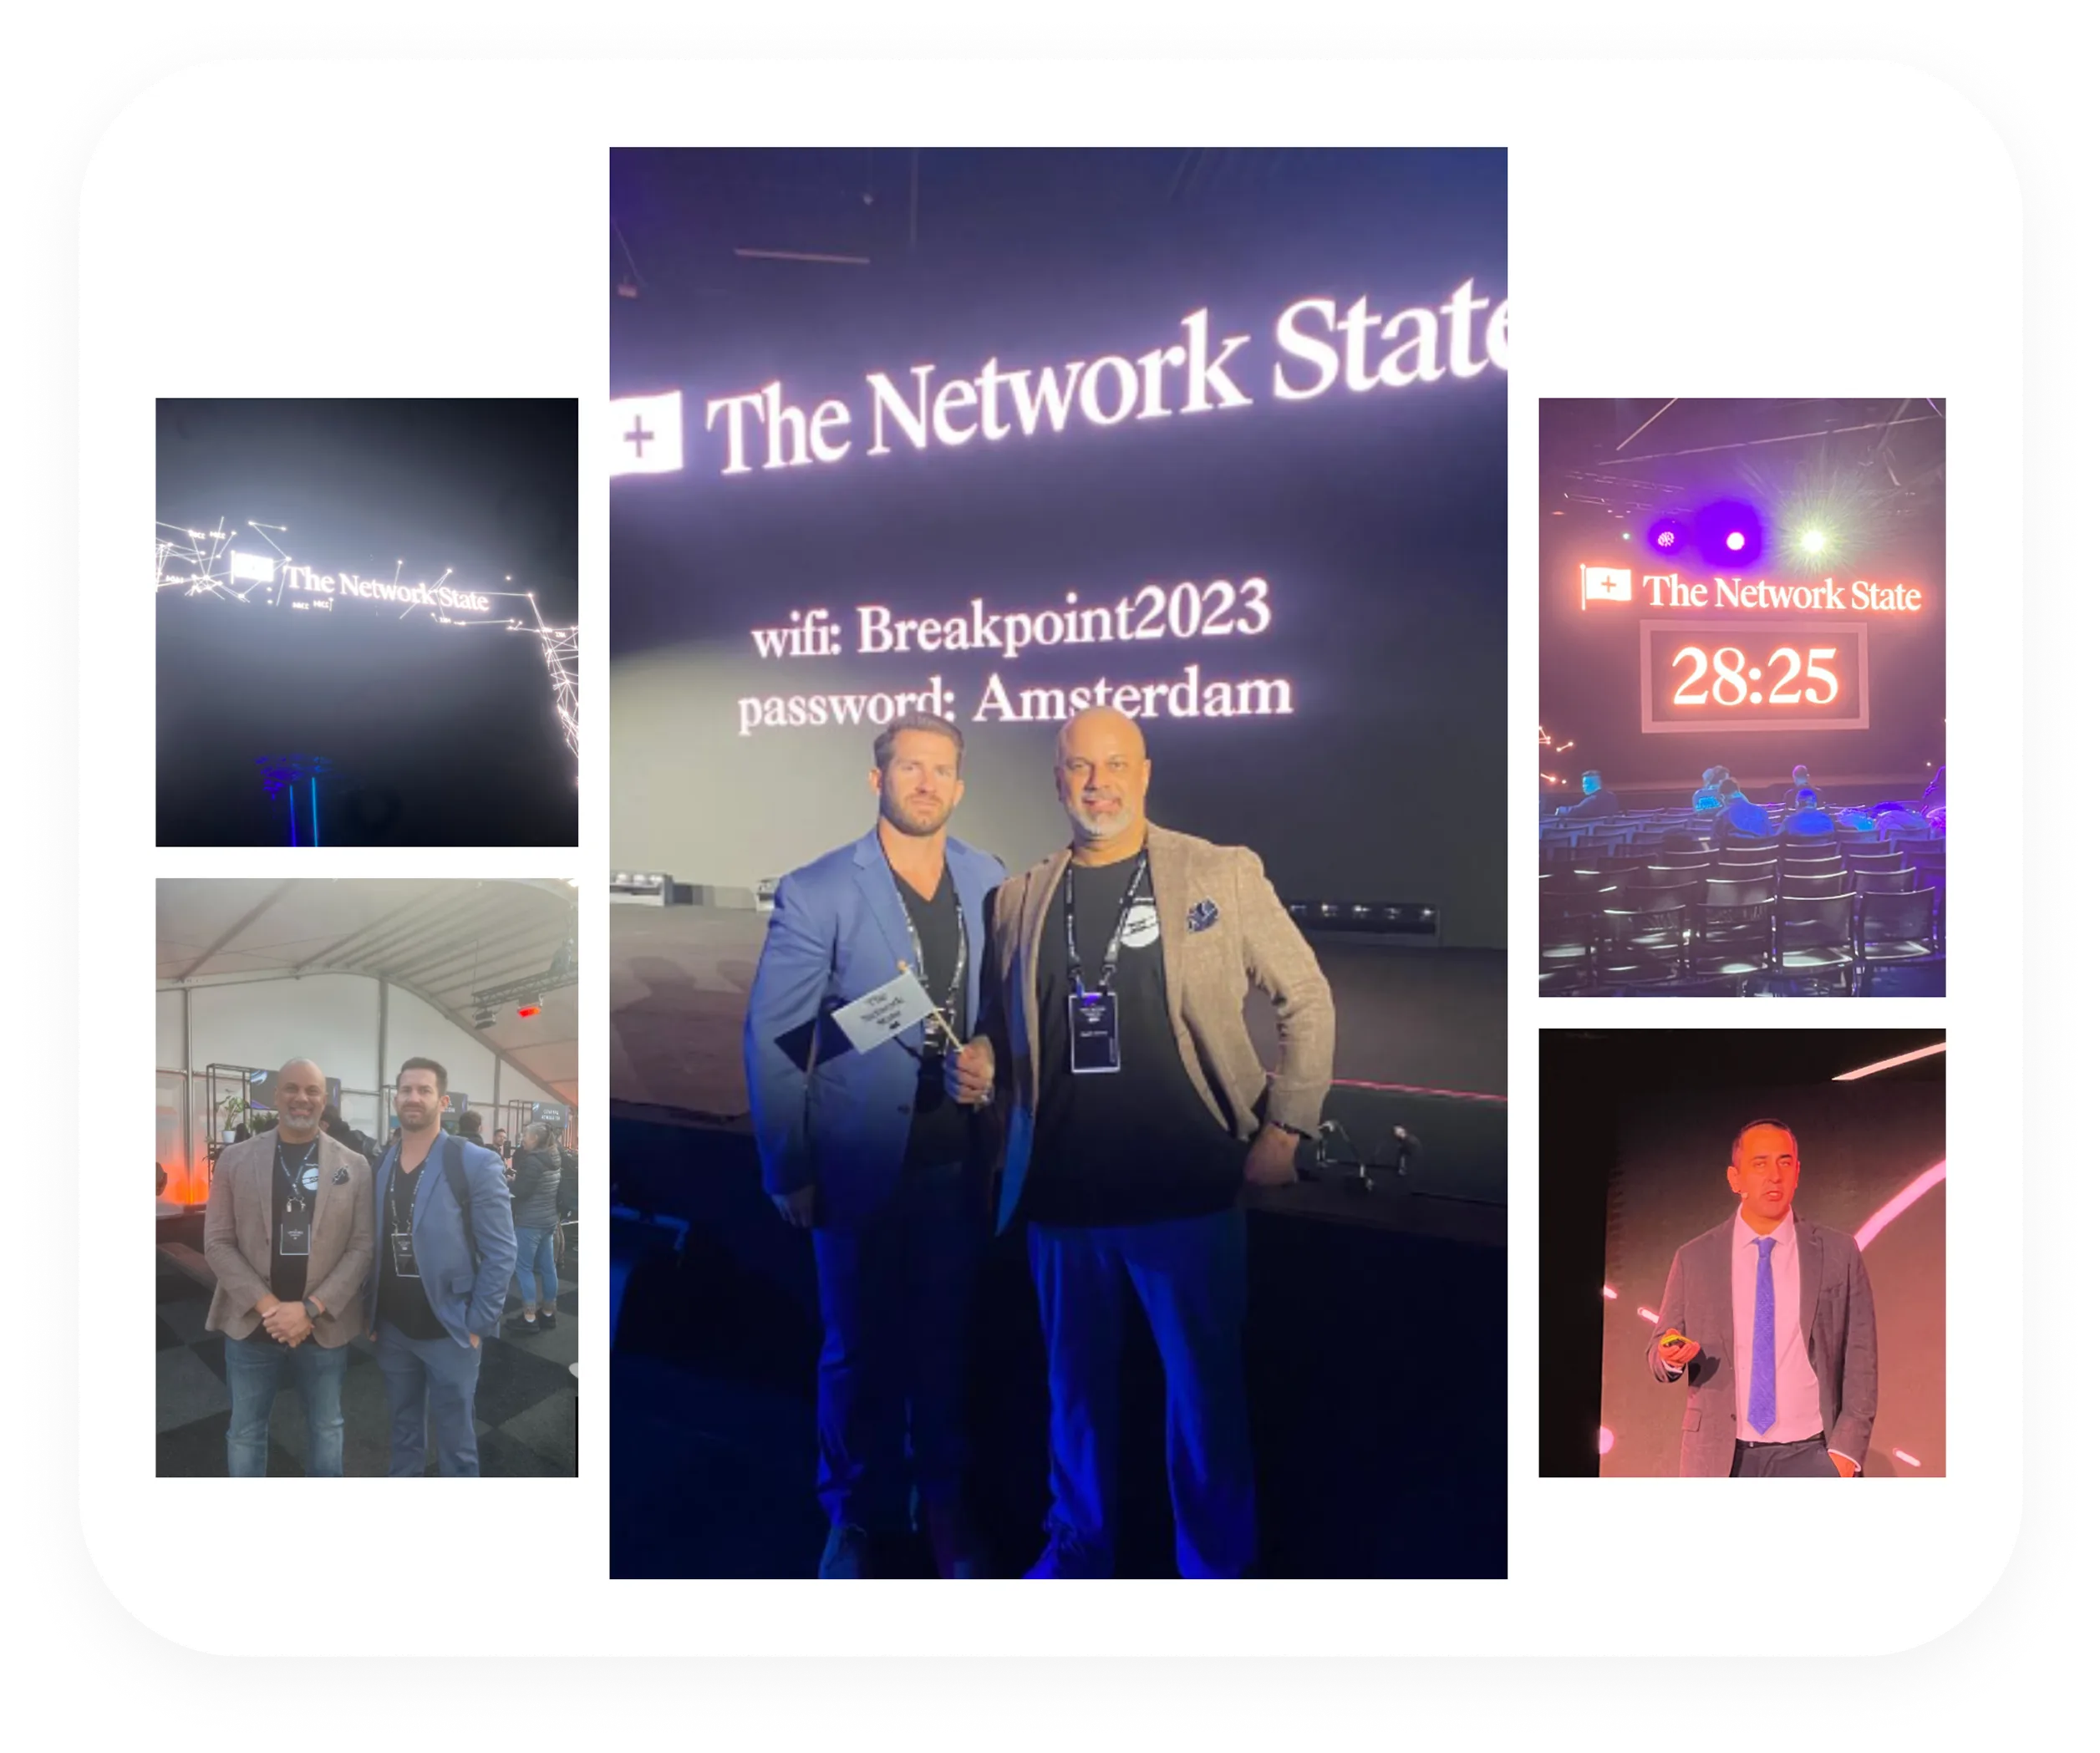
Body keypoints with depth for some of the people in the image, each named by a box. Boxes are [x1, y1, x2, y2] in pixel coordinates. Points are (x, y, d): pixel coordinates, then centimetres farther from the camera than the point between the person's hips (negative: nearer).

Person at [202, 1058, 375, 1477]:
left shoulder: (354, 1166, -2)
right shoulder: (235, 1159, -1)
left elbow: (362, 1246, -4)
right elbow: (218, 1243, -4)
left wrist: (311, 1309, -14)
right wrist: (268, 1305, -14)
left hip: (325, 1327, 0)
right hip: (252, 1325, 0)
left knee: (326, 1426, 16)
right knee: (245, 1429, 14)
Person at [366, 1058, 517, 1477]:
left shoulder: (476, 1163, -12)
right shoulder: (380, 1166, 5)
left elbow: (501, 1253, -12)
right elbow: (374, 1246, 12)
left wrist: (477, 1325, -13)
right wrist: (369, 1314, 8)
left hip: (448, 1331, -5)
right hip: (393, 1329, 5)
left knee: (455, 1442, 6)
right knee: (403, 1434, 19)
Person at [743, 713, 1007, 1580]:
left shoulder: (991, 882, 0)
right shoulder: (816, 891, -10)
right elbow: (771, 1037, -7)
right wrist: (787, 1170, -7)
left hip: (960, 1162, 3)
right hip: (862, 1160, -2)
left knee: (946, 1344, 15)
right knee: (860, 1350, 13)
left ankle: (943, 1508, 35)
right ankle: (855, 1517, 33)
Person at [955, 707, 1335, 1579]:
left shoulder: (1223, 876, -3)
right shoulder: (1019, 898, 6)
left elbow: (1306, 1000, 2)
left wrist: (1285, 1128, -4)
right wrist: (978, 1066, -5)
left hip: (1189, 1192, -3)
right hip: (1061, 1197, 3)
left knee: (1205, 1390, 8)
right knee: (1076, 1385, 17)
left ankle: (1216, 1563, 28)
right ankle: (1077, 1547, 37)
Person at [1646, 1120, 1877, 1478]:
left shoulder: (1838, 1254, 4)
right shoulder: (1694, 1259, 5)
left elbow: (1859, 1359, 3)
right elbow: (1657, 1353, 10)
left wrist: (1846, 1449, -5)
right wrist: (1671, 1356, -13)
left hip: (1808, 1454, -1)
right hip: (1722, 1459, 1)